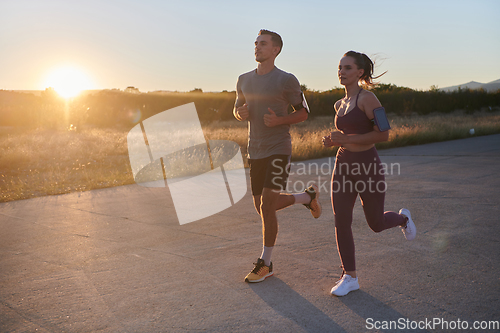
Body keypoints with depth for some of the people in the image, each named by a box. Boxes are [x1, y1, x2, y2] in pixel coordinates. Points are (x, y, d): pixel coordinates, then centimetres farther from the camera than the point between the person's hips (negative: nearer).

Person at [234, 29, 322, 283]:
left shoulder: (286, 81, -6)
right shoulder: (244, 80, 10)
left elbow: (303, 112, 1)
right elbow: (238, 108, 22)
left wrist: (279, 120, -17)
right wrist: (240, 113, -4)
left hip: (279, 149, -6)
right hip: (255, 151, 6)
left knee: (266, 206, -12)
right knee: (263, 207, 12)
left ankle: (265, 263, 6)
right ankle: (308, 197, 36)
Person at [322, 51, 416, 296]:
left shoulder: (367, 98, -12)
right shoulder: (340, 105, 11)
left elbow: (383, 134, -18)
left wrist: (346, 138, -21)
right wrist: (332, 141, 2)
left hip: (368, 166, -6)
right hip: (343, 165, 6)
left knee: (376, 224, 9)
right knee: (341, 222, -1)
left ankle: (402, 218, 44)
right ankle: (350, 276, 12)